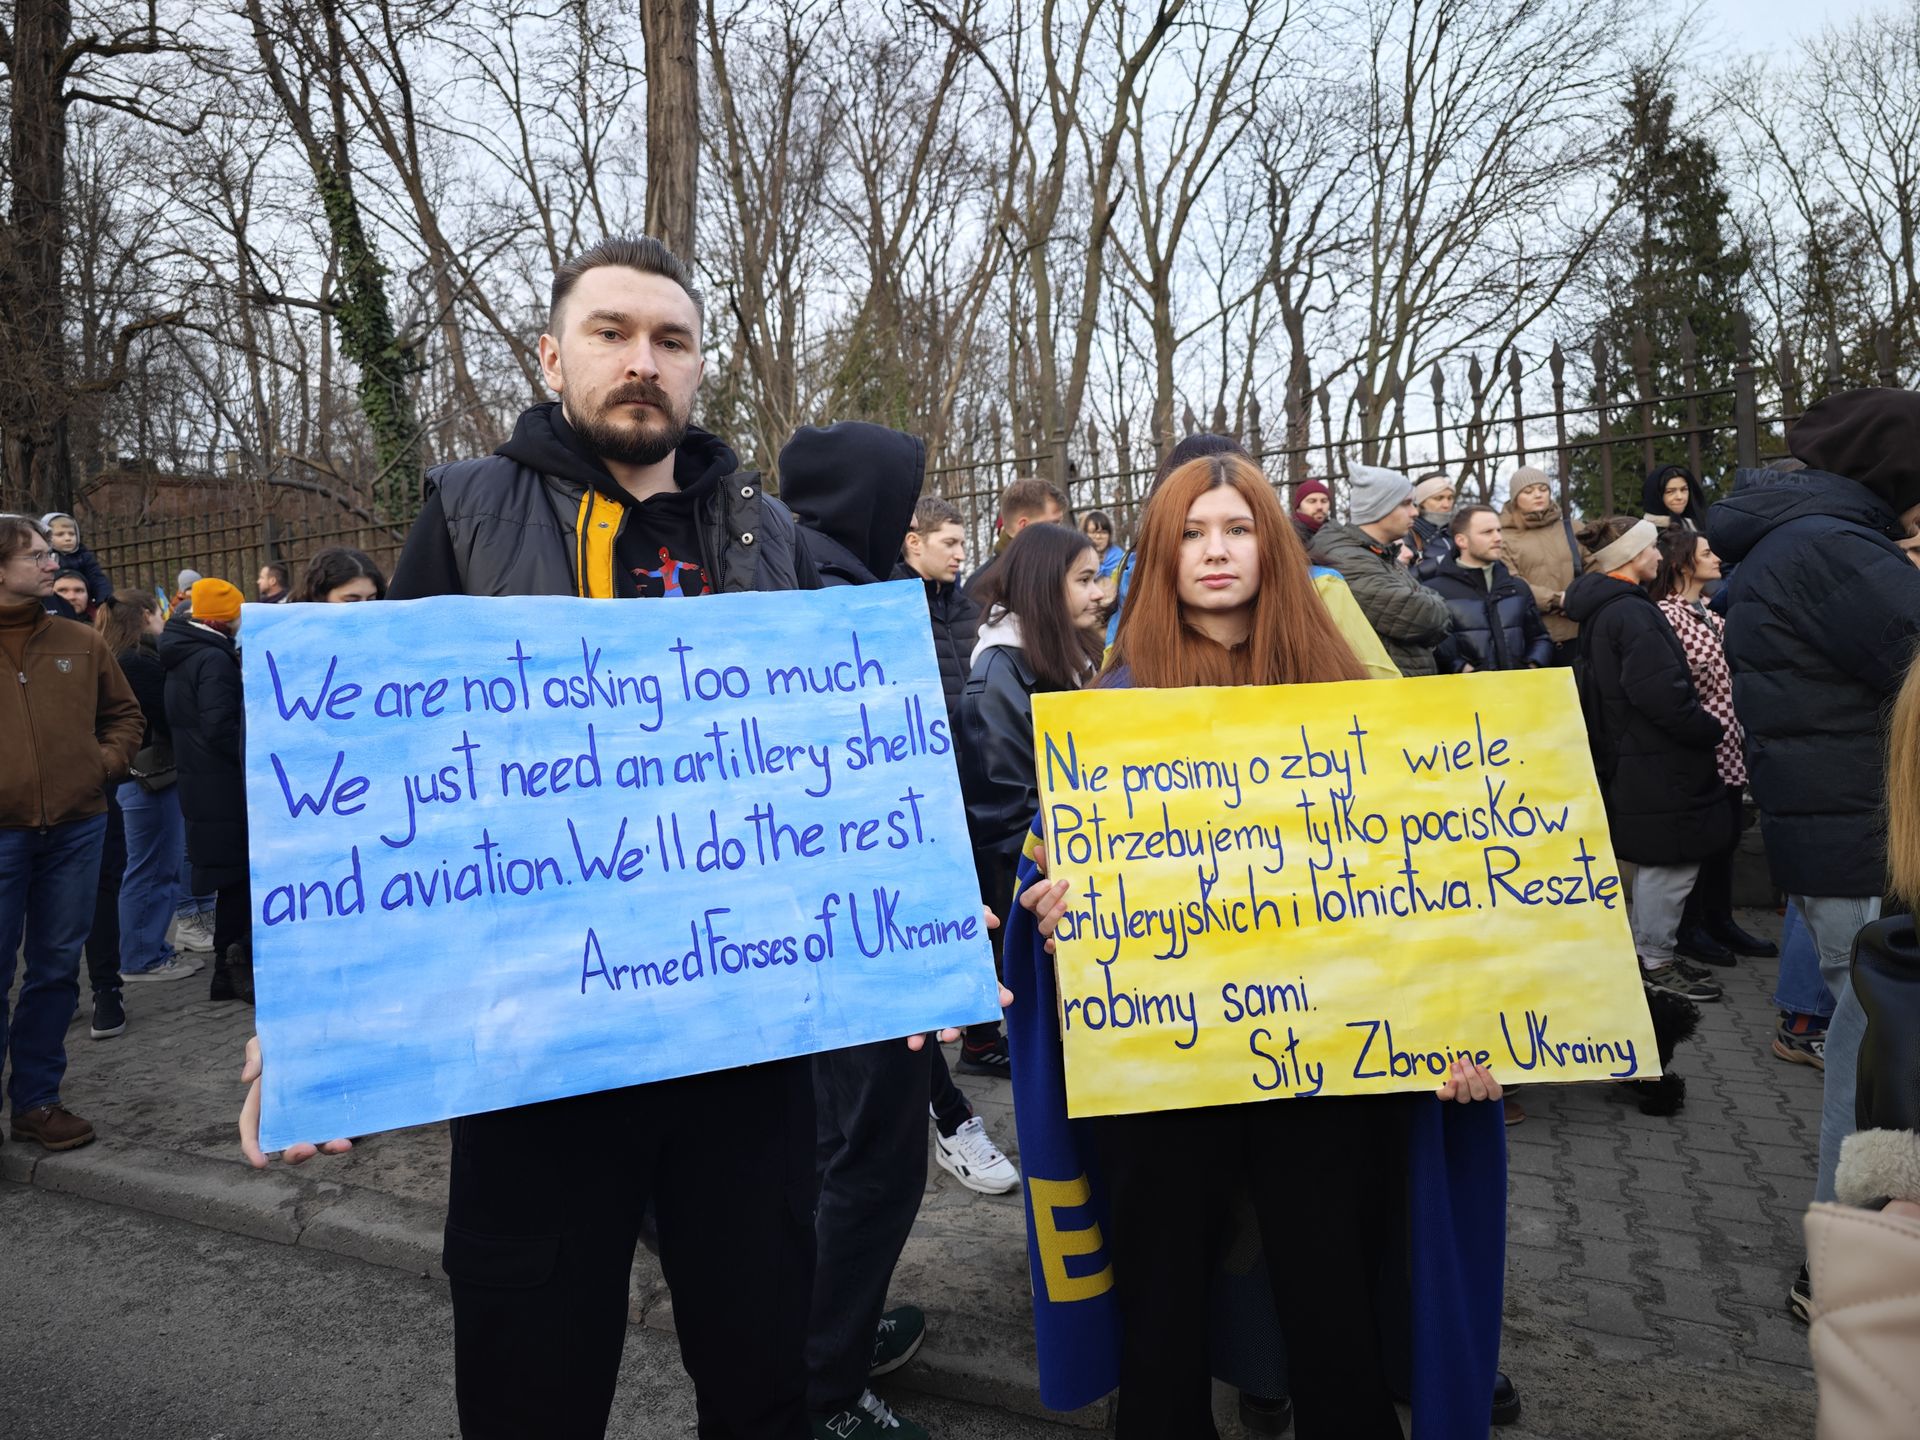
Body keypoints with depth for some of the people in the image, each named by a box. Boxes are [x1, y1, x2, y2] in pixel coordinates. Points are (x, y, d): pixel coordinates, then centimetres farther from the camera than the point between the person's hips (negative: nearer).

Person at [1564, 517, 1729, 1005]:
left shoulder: (1601, 610, 12)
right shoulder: (1631, 613, -20)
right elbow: (1663, 694, -27)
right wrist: (1712, 731, -11)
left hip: (1628, 758, 10)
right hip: (1658, 763, -10)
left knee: (1655, 861, 20)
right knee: (1670, 862, 1)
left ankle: (1647, 950, 30)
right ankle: (1656, 963, 12)